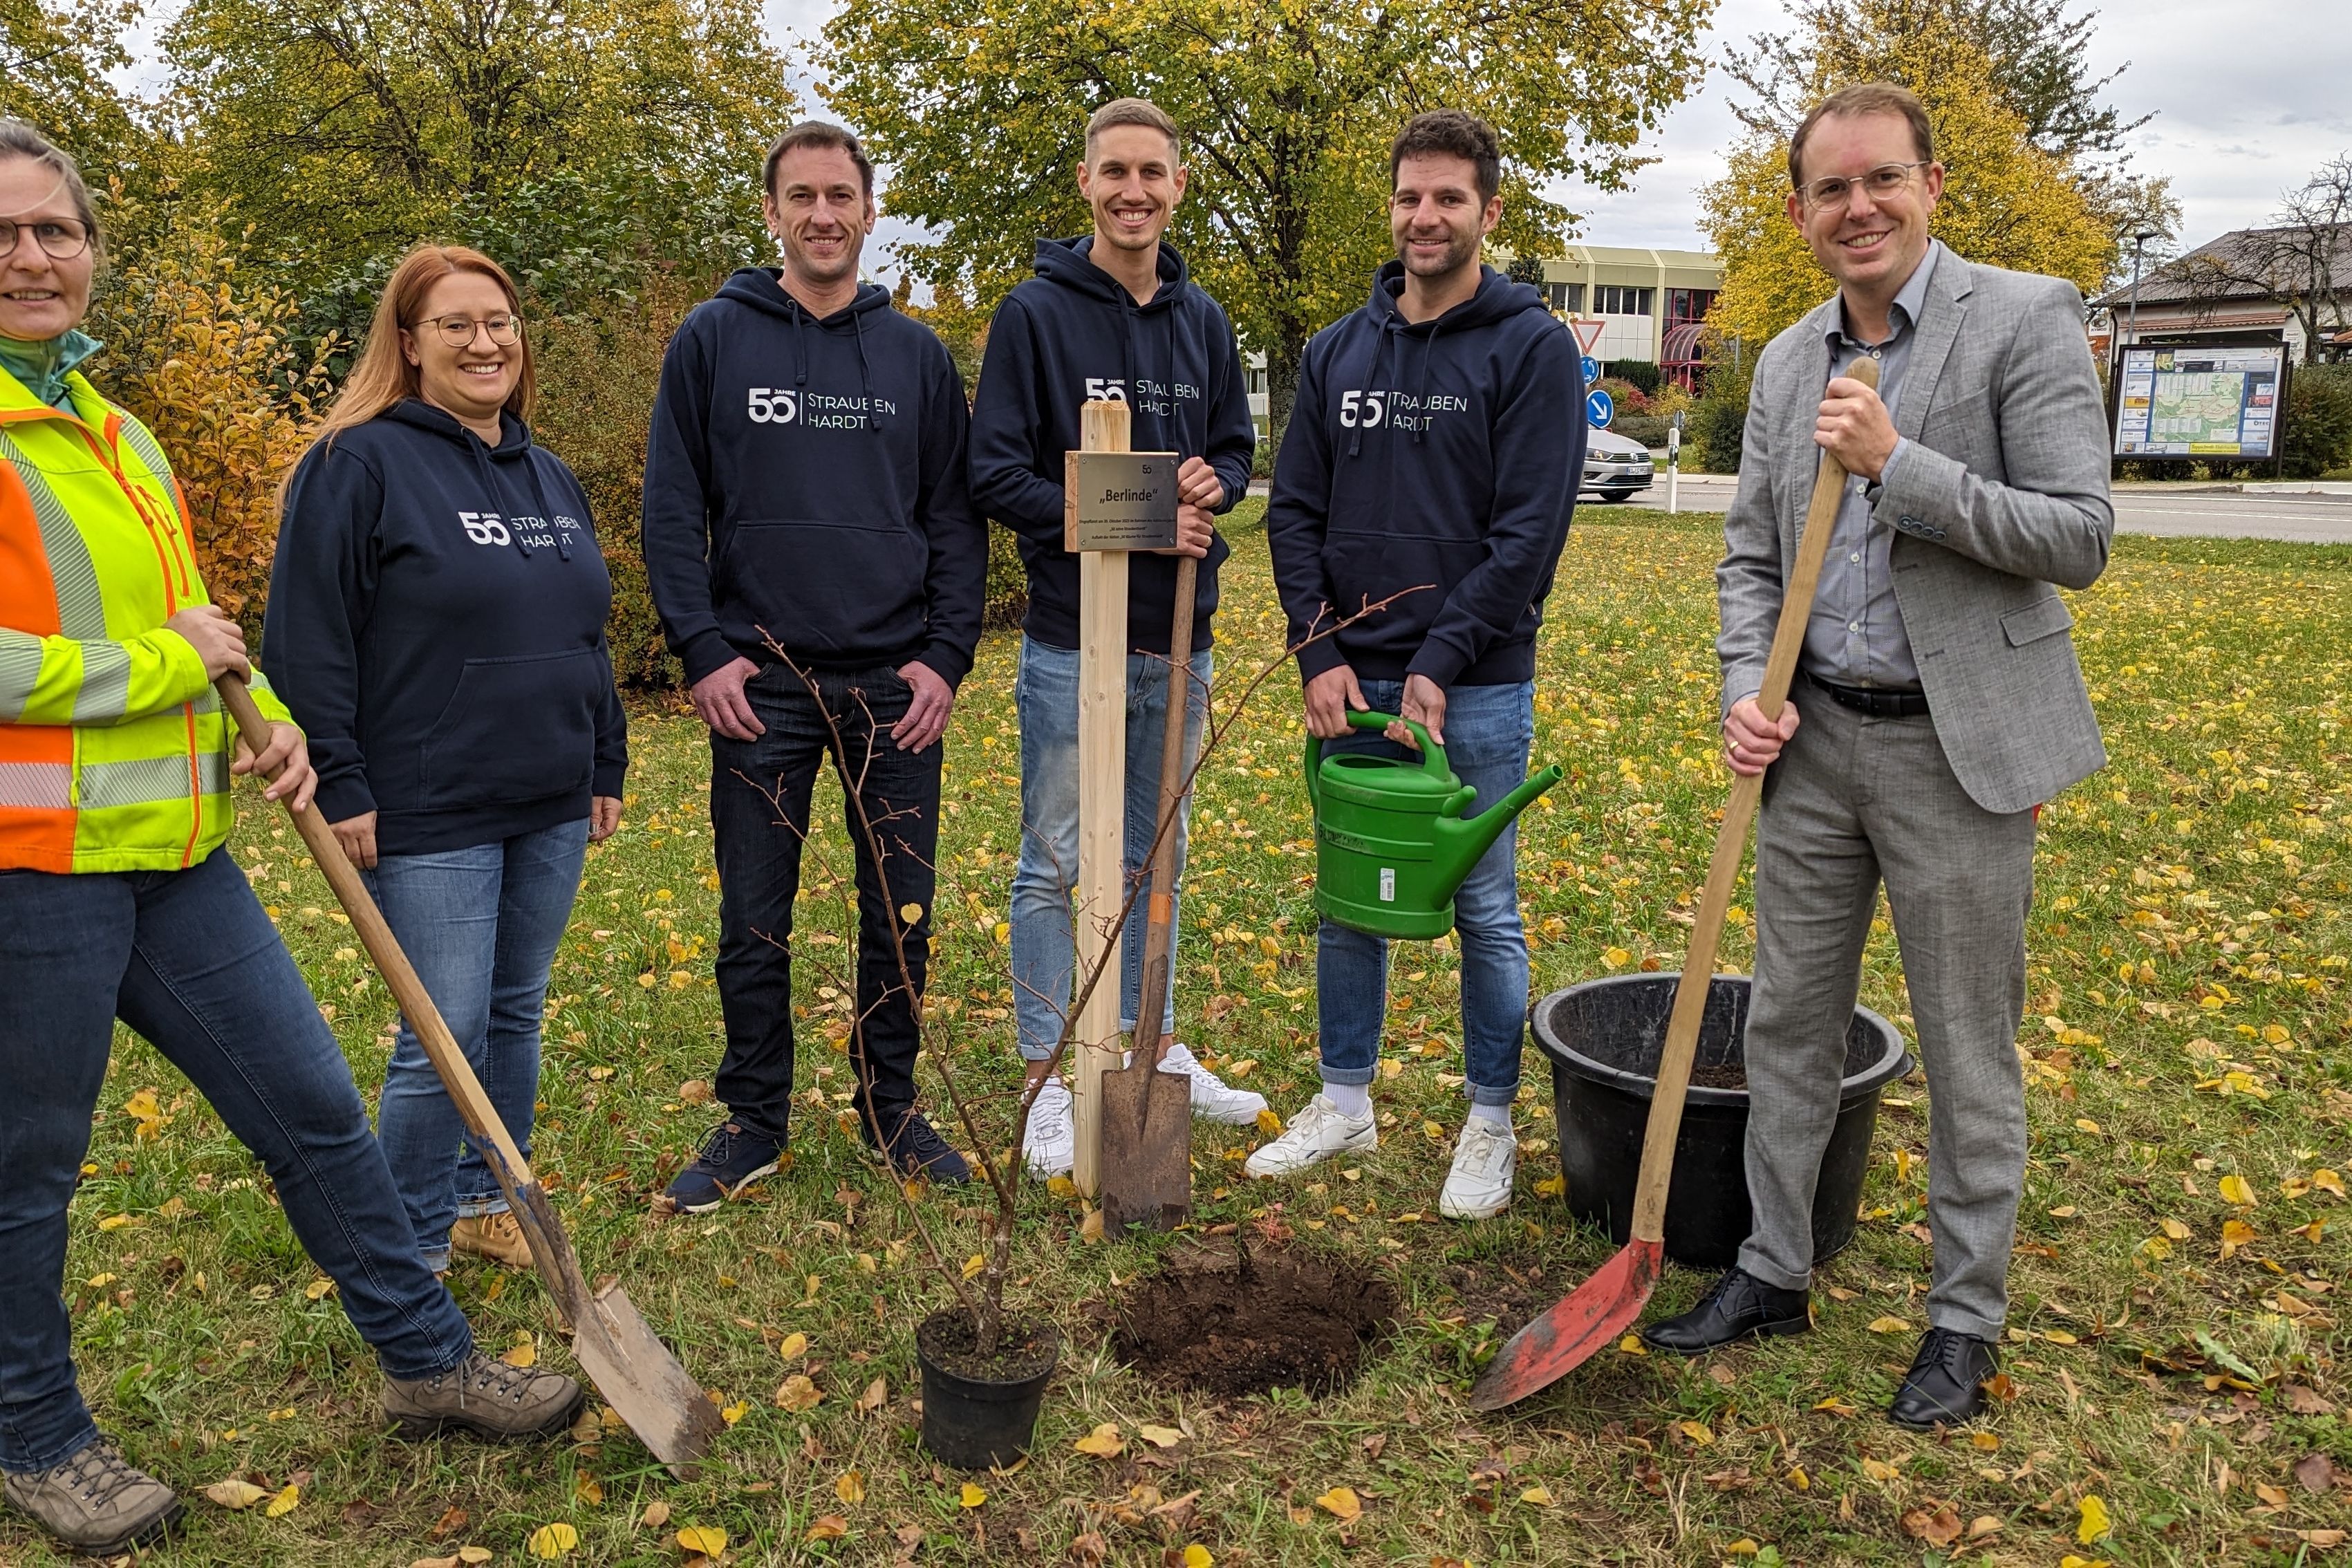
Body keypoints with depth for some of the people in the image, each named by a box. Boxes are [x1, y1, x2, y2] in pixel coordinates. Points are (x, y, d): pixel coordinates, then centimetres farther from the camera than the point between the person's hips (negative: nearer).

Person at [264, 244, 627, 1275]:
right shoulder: (362, 463, -7)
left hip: (551, 810, 7)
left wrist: (605, 769, 18)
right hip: (429, 816, -6)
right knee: (445, 1039, -3)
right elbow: (307, 640, -11)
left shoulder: (550, 478, 14)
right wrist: (340, 787, -15)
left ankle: (489, 1203, 33)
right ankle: (414, 1251, 16)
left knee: (517, 1016, 16)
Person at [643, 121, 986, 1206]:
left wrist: (947, 655, -3)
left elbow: (955, 519, 7)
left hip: (897, 684, 2)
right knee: (754, 922, 6)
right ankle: (752, 1123, 22)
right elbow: (671, 510, 2)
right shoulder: (714, 340, 4)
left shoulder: (919, 355, 9)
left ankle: (892, 1109, 25)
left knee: (901, 913, 8)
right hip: (760, 683, -1)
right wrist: (702, 650, -8)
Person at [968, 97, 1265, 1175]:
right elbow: (997, 474, -10)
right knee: (1057, 865, 4)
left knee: (1155, 858, 16)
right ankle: (1049, 1081, 16)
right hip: (1072, 643, -5)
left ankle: (1154, 1051, 31)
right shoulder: (1036, 312, -6)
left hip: (1179, 642, 5)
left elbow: (1237, 446, 17)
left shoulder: (1202, 320, 9)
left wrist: (1213, 483, -7)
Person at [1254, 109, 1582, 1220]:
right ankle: (1346, 1100, 30)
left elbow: (1529, 530, -11)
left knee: (1485, 910, 6)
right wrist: (1319, 655, -4)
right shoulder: (1338, 350, 9)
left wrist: (1440, 665, -16)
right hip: (1350, 681, 5)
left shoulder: (1531, 347, -5)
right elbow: (1295, 510, 8)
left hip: (1477, 688, -4)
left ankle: (1491, 1123, 22)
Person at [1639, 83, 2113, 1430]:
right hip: (1817, 739, 6)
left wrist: (1898, 466, -22)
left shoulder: (2025, 319, -7)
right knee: (1791, 1021, 13)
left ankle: (1968, 1319, 23)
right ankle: (1775, 1270, 30)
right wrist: (1746, 692, -3)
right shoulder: (1788, 362, 10)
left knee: (1971, 1052, 6)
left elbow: (2081, 538, -14)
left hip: (1959, 747, -5)